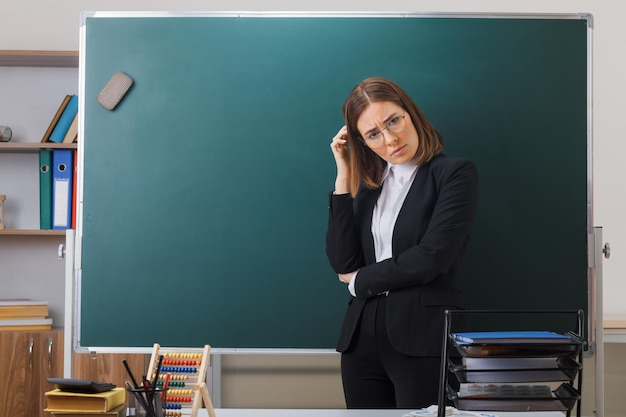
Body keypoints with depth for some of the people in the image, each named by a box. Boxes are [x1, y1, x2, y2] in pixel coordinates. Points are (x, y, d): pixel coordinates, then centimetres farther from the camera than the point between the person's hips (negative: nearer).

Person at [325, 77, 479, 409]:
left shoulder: (455, 173, -4)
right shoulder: (370, 183, 13)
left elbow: (430, 258, -14)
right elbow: (341, 262, 1)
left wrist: (360, 280, 0)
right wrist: (344, 176, 1)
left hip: (424, 338, -5)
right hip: (363, 336, 5)